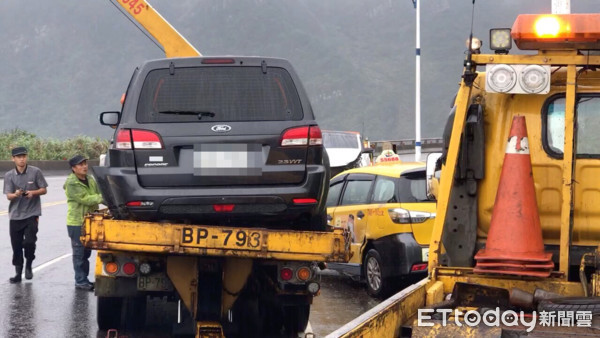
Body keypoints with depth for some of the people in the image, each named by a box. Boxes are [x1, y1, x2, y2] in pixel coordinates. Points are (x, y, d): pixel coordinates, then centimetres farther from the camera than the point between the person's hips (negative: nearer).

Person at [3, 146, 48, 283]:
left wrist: (33, 192, -18)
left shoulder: (35, 172, -3)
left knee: (29, 241, -15)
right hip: (15, 215, 2)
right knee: (16, 245, 5)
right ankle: (18, 273, 18)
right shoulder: (9, 175, 0)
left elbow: (43, 190, 2)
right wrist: (16, 194, -27)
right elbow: (8, 196, -4)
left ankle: (29, 265, 11)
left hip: (32, 214, -2)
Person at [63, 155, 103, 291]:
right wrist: (102, 197, -23)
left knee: (86, 252, 14)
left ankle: (83, 279, 22)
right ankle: (80, 281, 1)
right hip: (76, 223, -8)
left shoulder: (90, 180, 11)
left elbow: (98, 194, 10)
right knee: (80, 252, -4)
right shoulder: (71, 184, -15)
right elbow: (85, 199, -22)